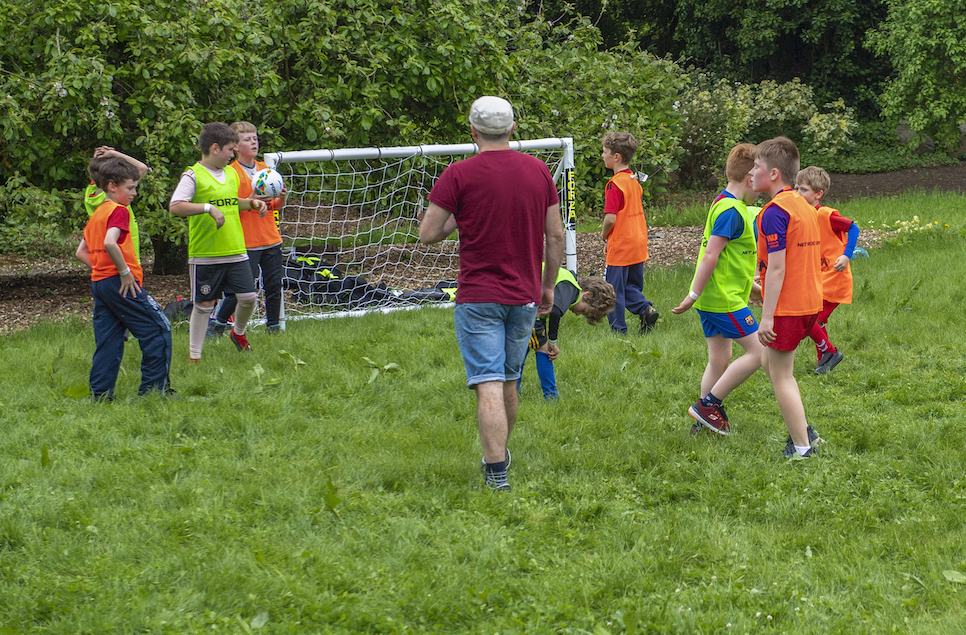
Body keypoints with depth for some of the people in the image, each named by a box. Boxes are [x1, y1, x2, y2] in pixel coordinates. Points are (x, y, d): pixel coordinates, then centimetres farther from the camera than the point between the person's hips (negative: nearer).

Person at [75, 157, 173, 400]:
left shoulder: (96, 214, 18)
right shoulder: (118, 211, -10)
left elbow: (81, 252, 21)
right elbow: (110, 243, -26)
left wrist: (100, 268, 15)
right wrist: (125, 271, -18)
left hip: (98, 281, 9)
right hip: (121, 283, -9)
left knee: (108, 339, 10)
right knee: (158, 329, -2)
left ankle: (101, 393, 6)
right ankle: (153, 386, -3)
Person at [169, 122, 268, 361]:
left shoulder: (231, 174, 13)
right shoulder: (193, 176, -10)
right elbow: (175, 206, -21)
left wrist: (251, 203, 13)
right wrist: (208, 208, -27)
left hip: (235, 252, 6)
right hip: (205, 254, -6)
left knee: (248, 297, 1)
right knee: (203, 304, 1)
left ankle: (238, 332, 32)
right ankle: (194, 355, 13)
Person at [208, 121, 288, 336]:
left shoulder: (265, 169, 14)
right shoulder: (231, 172, -5)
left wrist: (281, 198, -2)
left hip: (271, 238, 6)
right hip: (247, 242, -6)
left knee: (274, 285, 4)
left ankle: (273, 325, 14)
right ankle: (217, 322, 6)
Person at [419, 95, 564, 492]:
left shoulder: (459, 175, -10)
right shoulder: (538, 171, 3)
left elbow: (427, 234, -9)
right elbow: (555, 235, 7)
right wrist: (548, 286, 17)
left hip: (478, 296, -4)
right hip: (524, 297, 4)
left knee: (488, 386, -8)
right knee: (509, 382, 20)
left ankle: (497, 473, -15)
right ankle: (500, 452, 37)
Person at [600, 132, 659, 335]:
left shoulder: (615, 184, -17)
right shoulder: (634, 180, 8)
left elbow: (610, 219, -24)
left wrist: (605, 235, -3)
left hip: (621, 248, -8)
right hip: (638, 244, 8)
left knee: (614, 290, 2)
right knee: (631, 286, 20)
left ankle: (619, 330, 5)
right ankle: (646, 309, 1)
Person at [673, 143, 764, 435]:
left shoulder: (723, 204, 15)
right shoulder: (732, 211, -17)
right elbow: (711, 255, -21)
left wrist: (752, 287, 29)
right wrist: (694, 295, -21)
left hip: (713, 299, 10)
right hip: (724, 299, -10)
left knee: (719, 360, 13)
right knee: (758, 352, -7)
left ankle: (704, 421, 17)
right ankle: (708, 404, -3)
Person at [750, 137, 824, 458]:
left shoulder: (774, 212, -17)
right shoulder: (804, 205, 11)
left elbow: (777, 267, -21)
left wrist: (767, 316, -19)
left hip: (787, 307, -9)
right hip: (810, 301, 9)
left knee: (781, 375, 1)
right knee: (770, 362, 22)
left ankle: (801, 447, 4)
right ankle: (804, 430, 21)